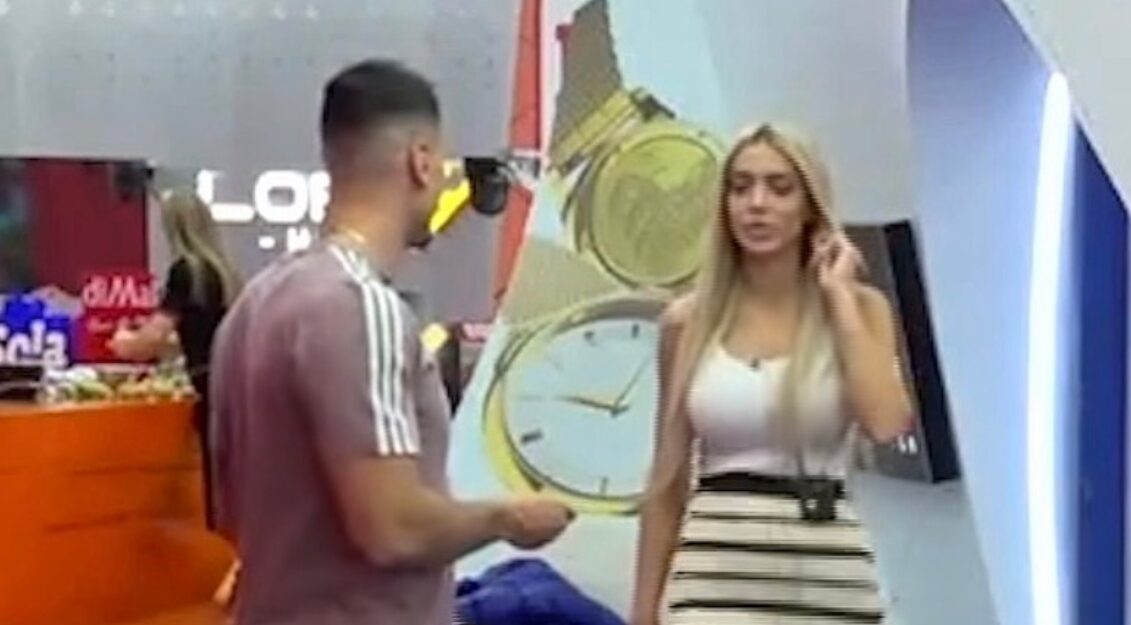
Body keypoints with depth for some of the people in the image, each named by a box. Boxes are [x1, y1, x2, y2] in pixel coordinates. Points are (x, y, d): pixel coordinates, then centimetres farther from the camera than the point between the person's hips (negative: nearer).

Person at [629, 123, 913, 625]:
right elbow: (666, 482, 8)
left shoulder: (859, 307, 2)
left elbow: (886, 423, -18)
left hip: (828, 578, 0)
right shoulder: (687, 321, 4)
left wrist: (838, 295, -9)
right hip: (717, 574, 0)